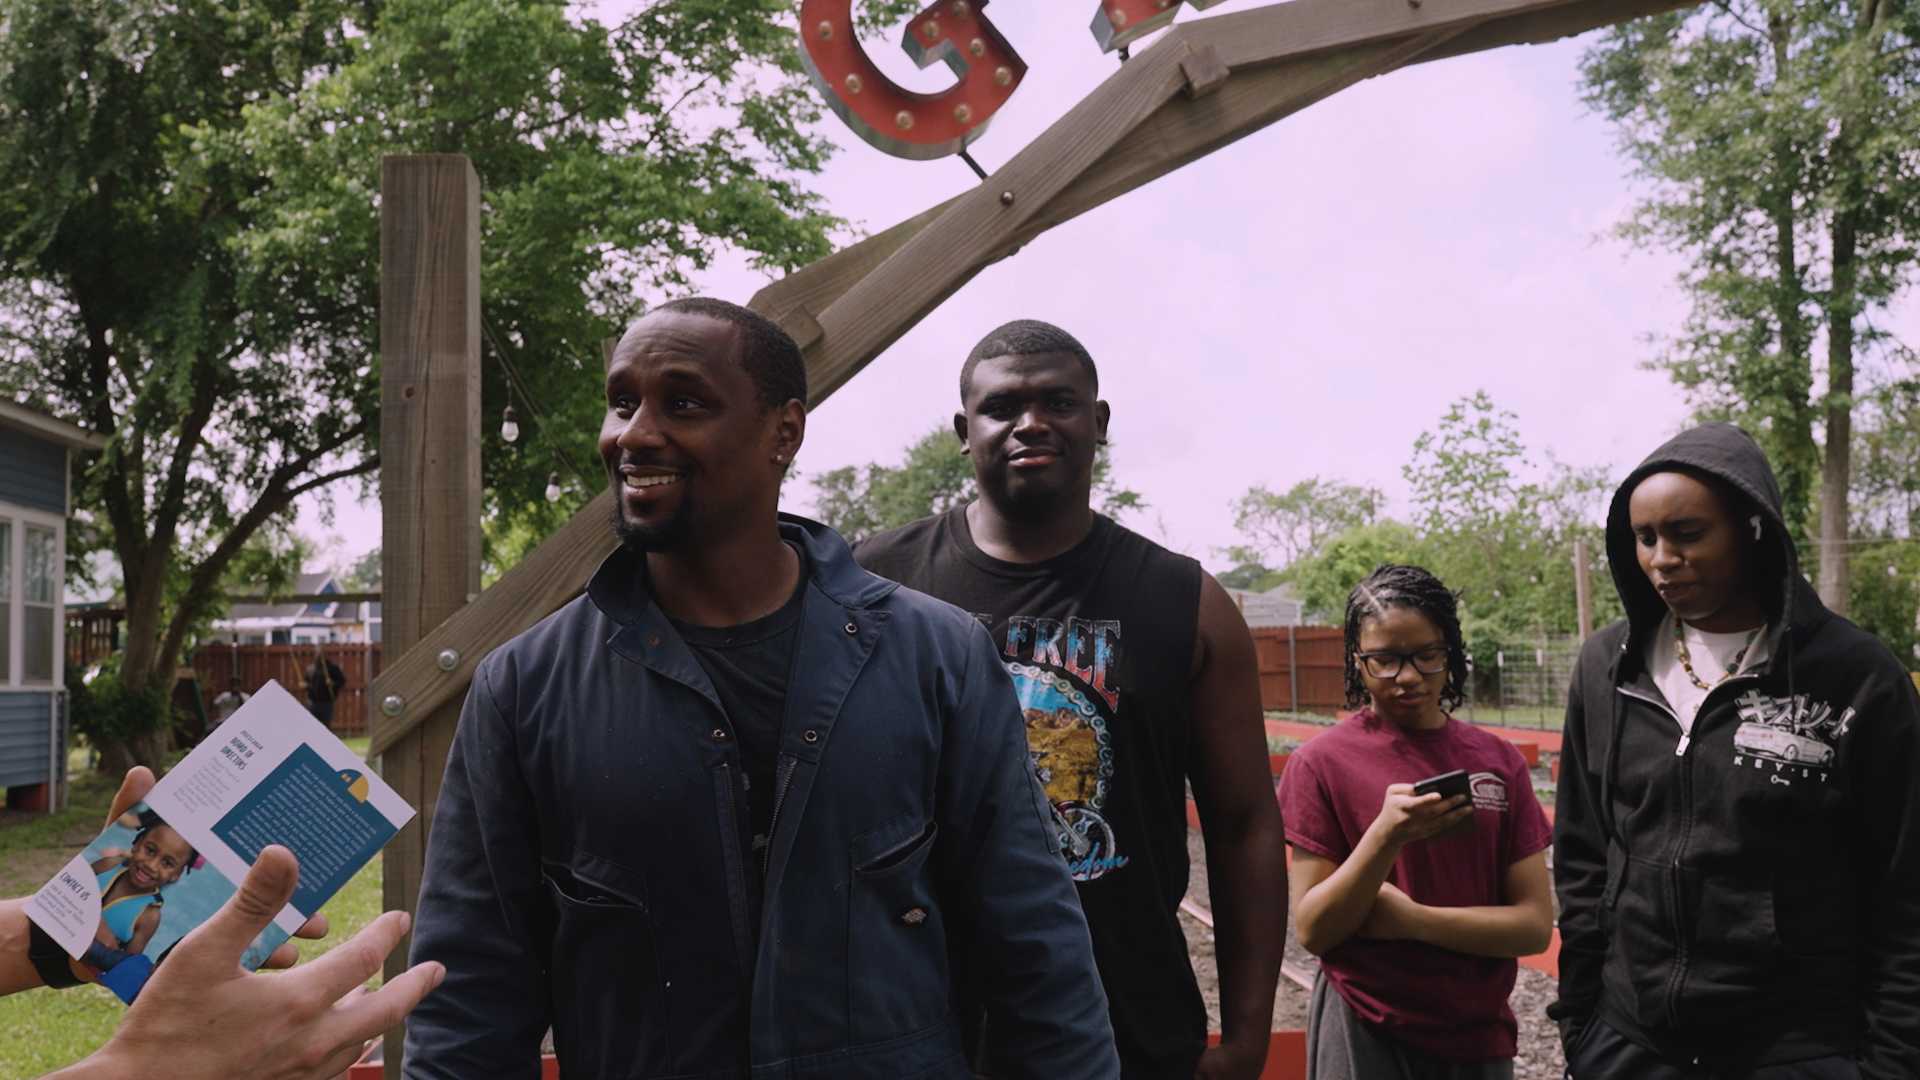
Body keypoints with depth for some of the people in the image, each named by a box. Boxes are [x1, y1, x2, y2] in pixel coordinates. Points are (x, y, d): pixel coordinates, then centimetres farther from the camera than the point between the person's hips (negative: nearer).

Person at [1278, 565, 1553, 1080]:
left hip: (1479, 1037, 3)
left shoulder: (1498, 761, -2)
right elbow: (1313, 930, -12)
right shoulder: (1322, 762, -9)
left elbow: (1535, 925, -4)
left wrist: (1411, 918, -17)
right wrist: (1386, 837, -25)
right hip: (1365, 1036, -3)